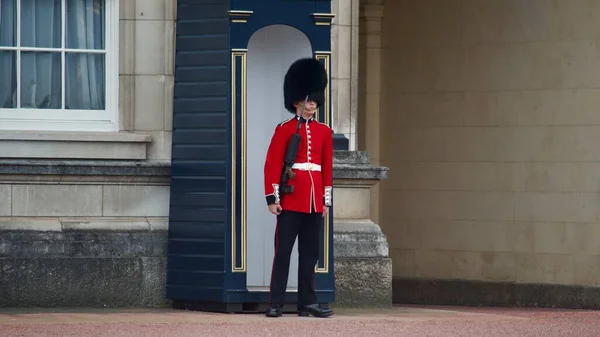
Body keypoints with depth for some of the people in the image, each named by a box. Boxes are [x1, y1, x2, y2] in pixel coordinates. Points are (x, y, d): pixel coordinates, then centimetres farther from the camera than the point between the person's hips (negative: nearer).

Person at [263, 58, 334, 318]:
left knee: (310, 253, 6)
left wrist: (326, 200, 11)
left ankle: (307, 303, 9)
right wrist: (272, 198, -10)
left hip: (314, 201, 5)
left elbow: (327, 168, 15)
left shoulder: (324, 132, 12)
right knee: (283, 252, -5)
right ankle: (275, 304, -4)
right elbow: (272, 165, -5)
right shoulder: (284, 129, -2)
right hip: (291, 199, -5)